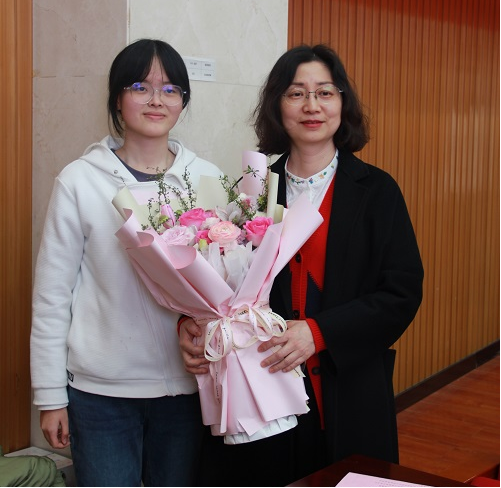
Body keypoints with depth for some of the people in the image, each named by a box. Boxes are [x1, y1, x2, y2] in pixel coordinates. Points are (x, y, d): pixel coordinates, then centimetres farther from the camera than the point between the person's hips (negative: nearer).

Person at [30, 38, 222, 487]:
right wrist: (50, 396, -2)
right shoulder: (79, 180, -5)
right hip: (101, 389, -2)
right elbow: (52, 294, -2)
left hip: (185, 384, 2)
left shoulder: (207, 178, 2)